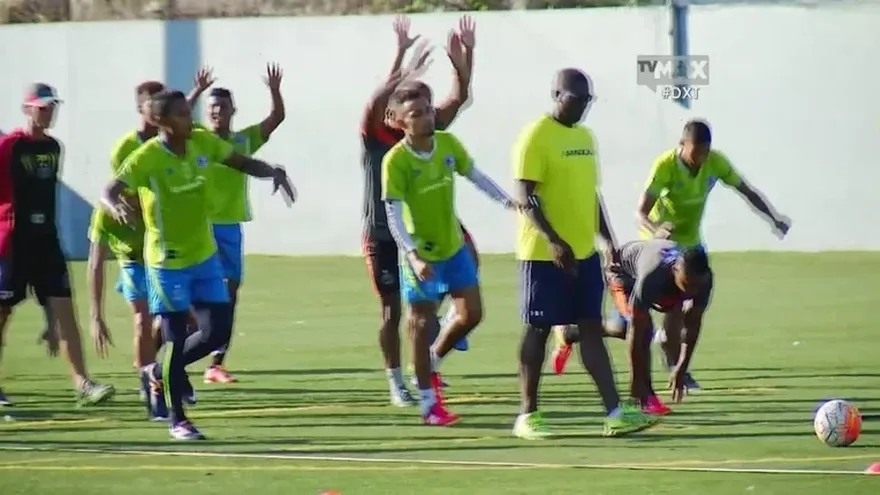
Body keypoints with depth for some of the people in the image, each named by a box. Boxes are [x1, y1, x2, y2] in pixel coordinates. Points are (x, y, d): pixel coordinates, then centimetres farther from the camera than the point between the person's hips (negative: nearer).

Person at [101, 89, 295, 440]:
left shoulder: (203, 142, -4)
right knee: (176, 337, -4)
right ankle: (177, 420, 10)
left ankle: (162, 372, 29)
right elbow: (110, 190, -27)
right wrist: (116, 205, -51)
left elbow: (242, 163, 9)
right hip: (168, 262, -6)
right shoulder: (147, 157, -20)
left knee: (217, 332, 4)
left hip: (205, 256, 6)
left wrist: (273, 172, -9)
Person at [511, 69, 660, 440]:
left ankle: (614, 413, -2)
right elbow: (525, 197, -17)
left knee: (592, 328, 3)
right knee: (538, 330, -1)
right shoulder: (536, 138, -11)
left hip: (584, 252, 8)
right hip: (544, 254, -8)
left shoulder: (585, 137, 15)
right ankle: (527, 416, 7)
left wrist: (609, 241, 17)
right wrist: (553, 241, -26)